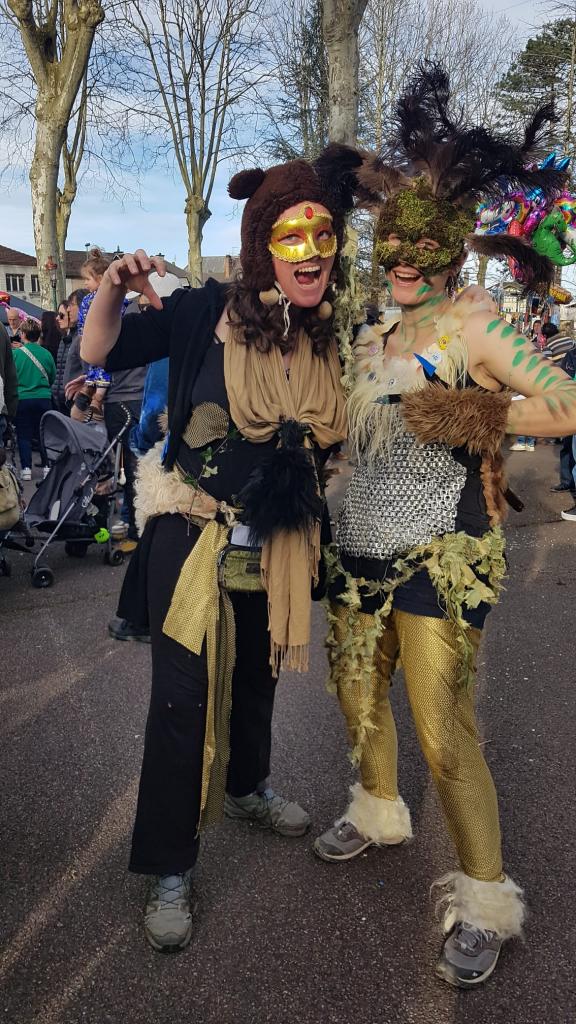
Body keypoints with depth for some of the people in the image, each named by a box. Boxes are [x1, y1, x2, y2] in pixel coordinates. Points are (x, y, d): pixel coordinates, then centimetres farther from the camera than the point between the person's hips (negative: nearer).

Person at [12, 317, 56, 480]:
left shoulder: (15, 353, -8)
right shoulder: (46, 354, -2)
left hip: (22, 398, -2)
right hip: (43, 398, 2)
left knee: (24, 435, 6)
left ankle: (26, 469, 3)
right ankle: (47, 467, 11)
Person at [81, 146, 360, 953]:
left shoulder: (335, 336, -2)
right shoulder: (208, 312, -12)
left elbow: (339, 439, 10)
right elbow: (102, 354, -12)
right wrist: (114, 290, -28)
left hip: (278, 547, 4)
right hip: (193, 538, -4)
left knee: (257, 676, 23)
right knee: (184, 699, 0)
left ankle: (247, 787, 52)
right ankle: (169, 869, 20)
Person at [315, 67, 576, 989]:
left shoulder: (471, 325, -9)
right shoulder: (370, 341, 12)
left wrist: (476, 417, -18)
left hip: (441, 558, -7)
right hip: (363, 549, 7)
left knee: (444, 733, -4)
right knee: (358, 694, 18)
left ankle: (486, 899, 17)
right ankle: (379, 811, 46)